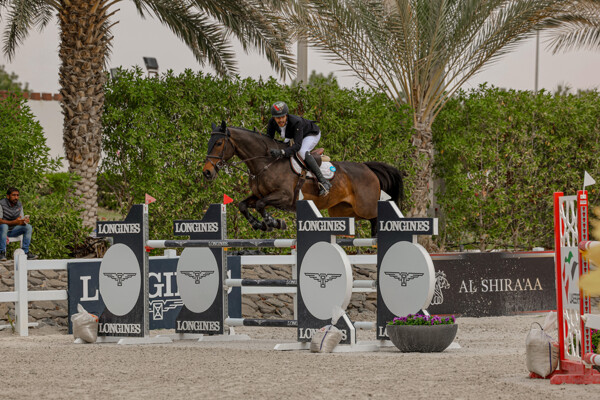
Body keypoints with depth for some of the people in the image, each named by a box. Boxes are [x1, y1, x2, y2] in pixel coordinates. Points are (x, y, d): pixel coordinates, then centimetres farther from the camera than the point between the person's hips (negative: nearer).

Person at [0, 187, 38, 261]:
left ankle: (25, 252, -15)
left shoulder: (19, 205, 1)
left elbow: (21, 220, 5)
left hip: (12, 231, 6)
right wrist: (14, 222, -38)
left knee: (28, 227, -14)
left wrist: (25, 221, -22)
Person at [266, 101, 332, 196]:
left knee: (302, 152, -33)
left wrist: (281, 152, -62)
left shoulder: (296, 122, -43)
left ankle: (323, 182, -31)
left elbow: (297, 145, -48)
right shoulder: (272, 122, -25)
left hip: (312, 134, -8)